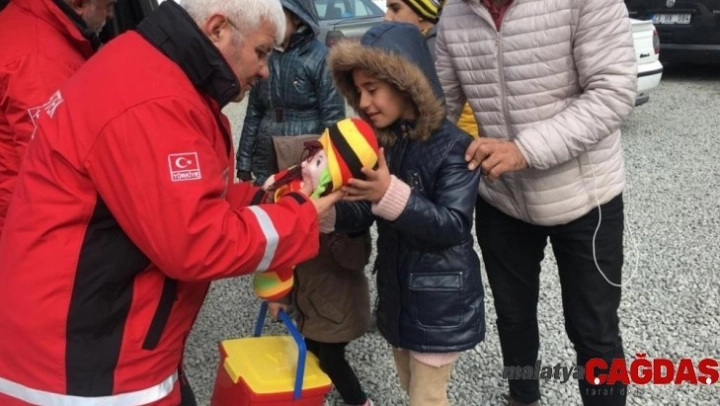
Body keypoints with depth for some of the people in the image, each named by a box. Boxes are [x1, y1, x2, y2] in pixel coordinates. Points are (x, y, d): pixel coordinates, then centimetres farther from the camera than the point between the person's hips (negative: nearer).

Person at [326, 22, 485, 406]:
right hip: (396, 294, 7)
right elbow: (360, 214, 3)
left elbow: (453, 225, -25)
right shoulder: (380, 144, 3)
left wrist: (391, 195, -37)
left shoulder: (452, 146, -19)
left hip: (439, 302, -7)